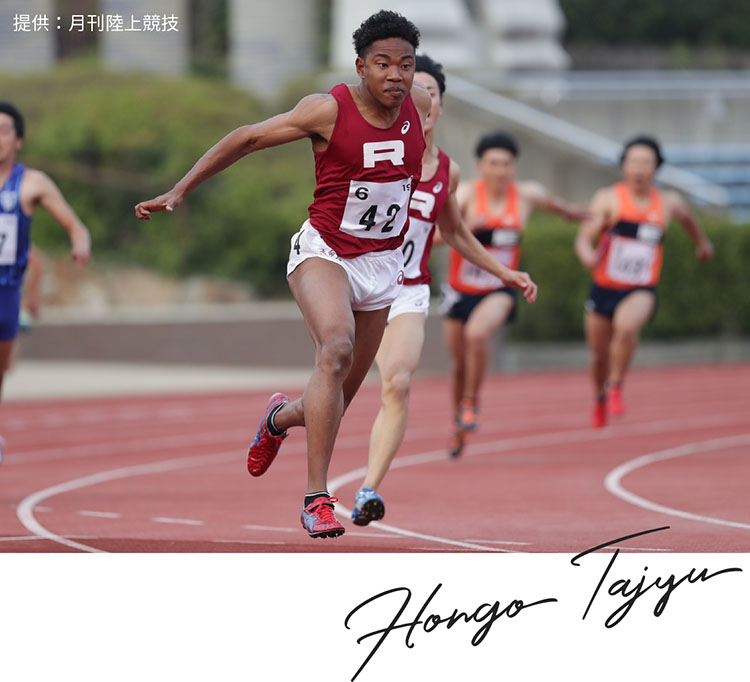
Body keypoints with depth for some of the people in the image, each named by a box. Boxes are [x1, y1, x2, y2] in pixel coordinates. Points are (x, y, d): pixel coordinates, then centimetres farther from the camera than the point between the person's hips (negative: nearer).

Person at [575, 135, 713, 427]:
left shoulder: (668, 203, 0)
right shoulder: (609, 199, -10)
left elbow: (686, 216, 25)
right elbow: (583, 239, -18)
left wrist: (702, 242, 43)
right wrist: (588, 256, -41)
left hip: (641, 292, 0)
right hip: (604, 289, 0)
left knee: (626, 326, -33)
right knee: (599, 355, 13)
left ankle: (615, 387, -13)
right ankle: (600, 399, 45)